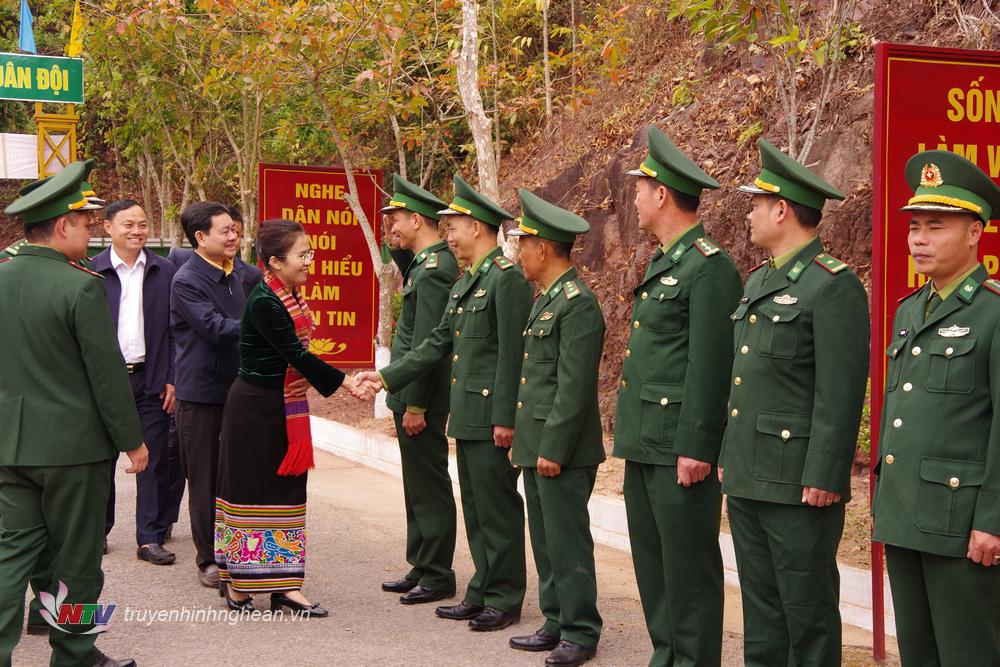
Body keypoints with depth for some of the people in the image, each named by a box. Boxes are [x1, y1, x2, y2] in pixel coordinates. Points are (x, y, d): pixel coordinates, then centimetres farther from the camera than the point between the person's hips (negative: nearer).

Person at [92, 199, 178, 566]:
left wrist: (172, 379, -2)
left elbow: (174, 330, 5)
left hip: (151, 379, 1)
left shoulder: (164, 271, 4)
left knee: (154, 462, 3)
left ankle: (151, 538, 10)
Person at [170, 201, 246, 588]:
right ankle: (208, 559, 12)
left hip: (238, 391, 6)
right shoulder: (186, 281, -10)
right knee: (204, 479, 3)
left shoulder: (241, 275, 12)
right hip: (200, 394, -6)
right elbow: (215, 327, -20)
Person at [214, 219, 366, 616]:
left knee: (286, 490, 8)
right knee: (251, 489, 1)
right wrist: (342, 382, -14)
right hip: (255, 408, -9)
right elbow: (295, 355, -20)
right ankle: (237, 583, 14)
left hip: (286, 406, 9)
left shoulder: (291, 295, 7)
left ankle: (284, 586, 12)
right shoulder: (263, 302, -20)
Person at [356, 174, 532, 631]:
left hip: (492, 416, -10)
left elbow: (512, 353, -18)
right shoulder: (465, 282, 16)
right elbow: (439, 342, 19)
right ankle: (483, 592, 22)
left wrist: (505, 417, -20)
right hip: (466, 416, 10)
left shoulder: (507, 277, -14)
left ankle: (505, 599, 6)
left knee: (497, 507, -2)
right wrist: (387, 376, 15)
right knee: (476, 507, 14)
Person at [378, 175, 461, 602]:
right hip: (410, 393, 10)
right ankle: (421, 566, 24)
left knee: (429, 486, -2)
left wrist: (415, 404, -20)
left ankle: (437, 574, 6)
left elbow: (427, 342, -21)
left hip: (421, 396, -10)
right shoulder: (428, 262, 12)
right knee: (419, 484, 15)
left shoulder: (434, 269, -18)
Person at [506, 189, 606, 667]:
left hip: (562, 449, -10)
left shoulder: (577, 304, -15)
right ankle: (556, 623, 23)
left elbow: (575, 386, -19)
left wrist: (553, 449, -19)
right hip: (536, 445, 10)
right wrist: (521, 439, 20)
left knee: (567, 542, -3)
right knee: (545, 540, 14)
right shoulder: (546, 300, 16)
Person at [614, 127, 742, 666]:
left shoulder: (708, 268, -14)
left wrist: (695, 449, -20)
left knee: (688, 570, -2)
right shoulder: (661, 265, 17)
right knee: (653, 567, 16)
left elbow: (710, 366, -19)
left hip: (680, 449, -10)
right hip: (645, 445, 10)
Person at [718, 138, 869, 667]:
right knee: (760, 604, 15)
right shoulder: (757, 281, 16)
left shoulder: (834, 286, -13)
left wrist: (823, 478, -19)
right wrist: (728, 455, 19)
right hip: (748, 478, 9)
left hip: (799, 482, -9)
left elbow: (841, 392, -17)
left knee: (807, 608, 0)